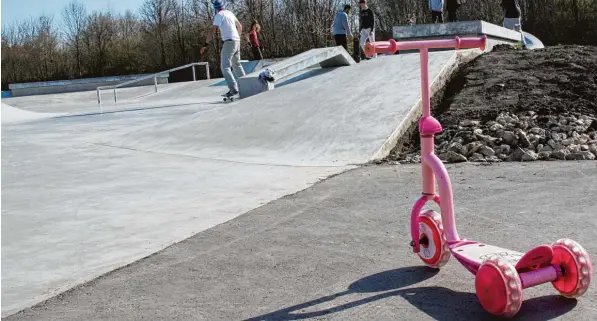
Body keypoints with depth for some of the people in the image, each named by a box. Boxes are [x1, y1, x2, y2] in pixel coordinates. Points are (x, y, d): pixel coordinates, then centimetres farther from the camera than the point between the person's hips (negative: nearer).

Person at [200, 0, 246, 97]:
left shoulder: (219, 15, -8)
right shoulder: (230, 13, 14)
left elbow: (212, 30, -15)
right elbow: (240, 26, 25)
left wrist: (206, 44, -14)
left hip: (229, 42, -8)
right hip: (237, 41, 8)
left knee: (225, 67, -9)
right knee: (236, 64, 22)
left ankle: (233, 89, -20)